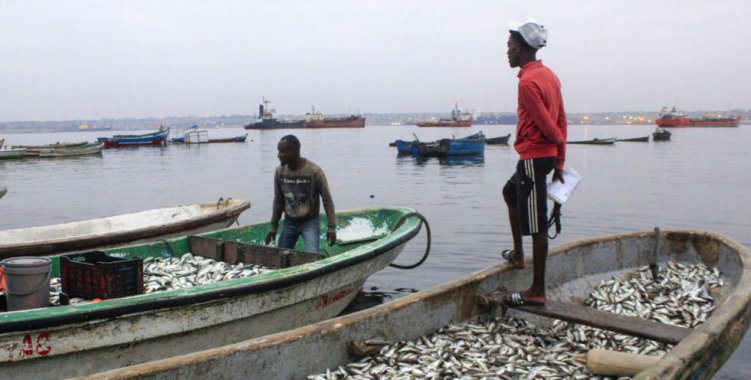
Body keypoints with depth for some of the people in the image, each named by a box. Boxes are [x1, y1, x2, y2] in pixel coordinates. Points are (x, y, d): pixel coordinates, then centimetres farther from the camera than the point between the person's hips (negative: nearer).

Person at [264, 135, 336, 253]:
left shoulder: (314, 171, -19)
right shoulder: (279, 172, -5)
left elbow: (327, 199, -11)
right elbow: (278, 201, 8)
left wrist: (331, 227, -13)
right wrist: (273, 226, 9)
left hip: (310, 222, -5)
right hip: (289, 222, 5)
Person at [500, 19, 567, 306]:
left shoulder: (528, 82, -19)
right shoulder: (549, 75, 11)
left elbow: (548, 126, -21)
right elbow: (561, 121, 12)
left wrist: (559, 140, 2)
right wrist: (560, 162, 13)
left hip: (533, 157, -10)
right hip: (547, 155, 10)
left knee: (536, 225, -5)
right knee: (510, 192, 30)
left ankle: (537, 292, 2)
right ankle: (518, 255, 38)